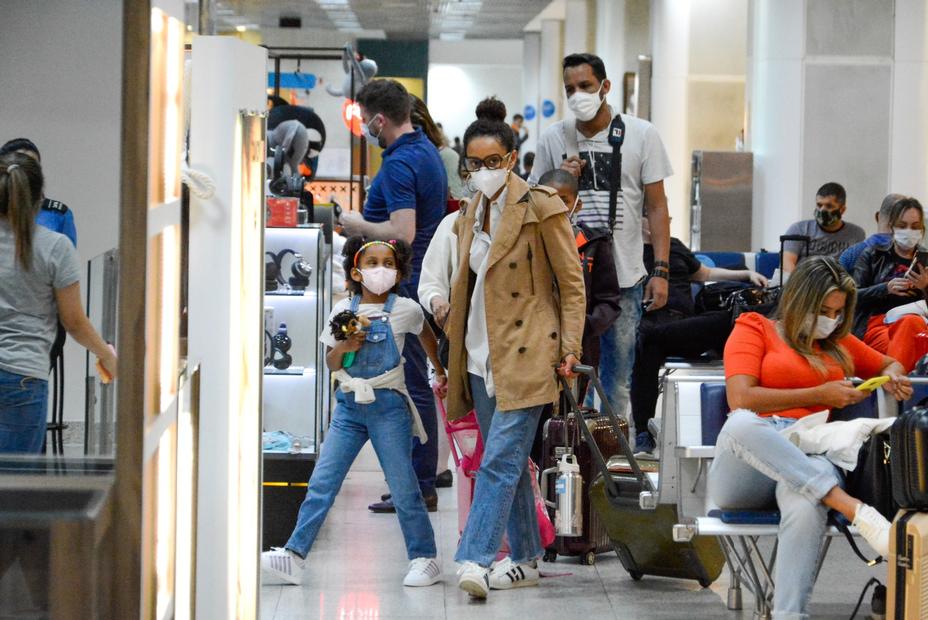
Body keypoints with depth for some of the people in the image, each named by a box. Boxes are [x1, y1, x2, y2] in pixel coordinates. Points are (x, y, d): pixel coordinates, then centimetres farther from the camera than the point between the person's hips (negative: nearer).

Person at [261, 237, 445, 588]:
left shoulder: (405, 309, 0)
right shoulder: (344, 310, 4)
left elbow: (425, 335, 21)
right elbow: (330, 363, 6)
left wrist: (440, 371, 32)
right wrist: (344, 348, -14)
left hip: (388, 405, -2)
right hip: (349, 406, 2)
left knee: (403, 488, 0)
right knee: (321, 482, -4)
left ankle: (424, 559, 11)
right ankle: (295, 555, -6)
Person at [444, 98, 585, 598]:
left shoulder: (540, 209, -8)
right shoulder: (471, 215, 13)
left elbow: (572, 283, -6)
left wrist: (570, 346, -12)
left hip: (525, 353, -7)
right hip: (482, 353, 7)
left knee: (500, 458, -14)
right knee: (510, 461, 11)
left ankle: (475, 559, -20)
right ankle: (525, 560, 18)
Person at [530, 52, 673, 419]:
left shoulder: (641, 135, 3)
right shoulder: (552, 140, 7)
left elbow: (656, 206, 3)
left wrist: (661, 271, -4)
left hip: (625, 276, -1)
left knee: (617, 381, 4)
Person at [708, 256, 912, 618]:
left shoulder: (839, 343, 29)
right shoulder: (755, 329, 15)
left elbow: (887, 364, 46)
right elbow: (741, 399, -1)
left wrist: (892, 377, 20)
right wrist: (819, 395, 1)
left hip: (809, 461, 2)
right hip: (746, 468, -2)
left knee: (806, 505, -41)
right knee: (742, 423, -43)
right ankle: (855, 510, -49)